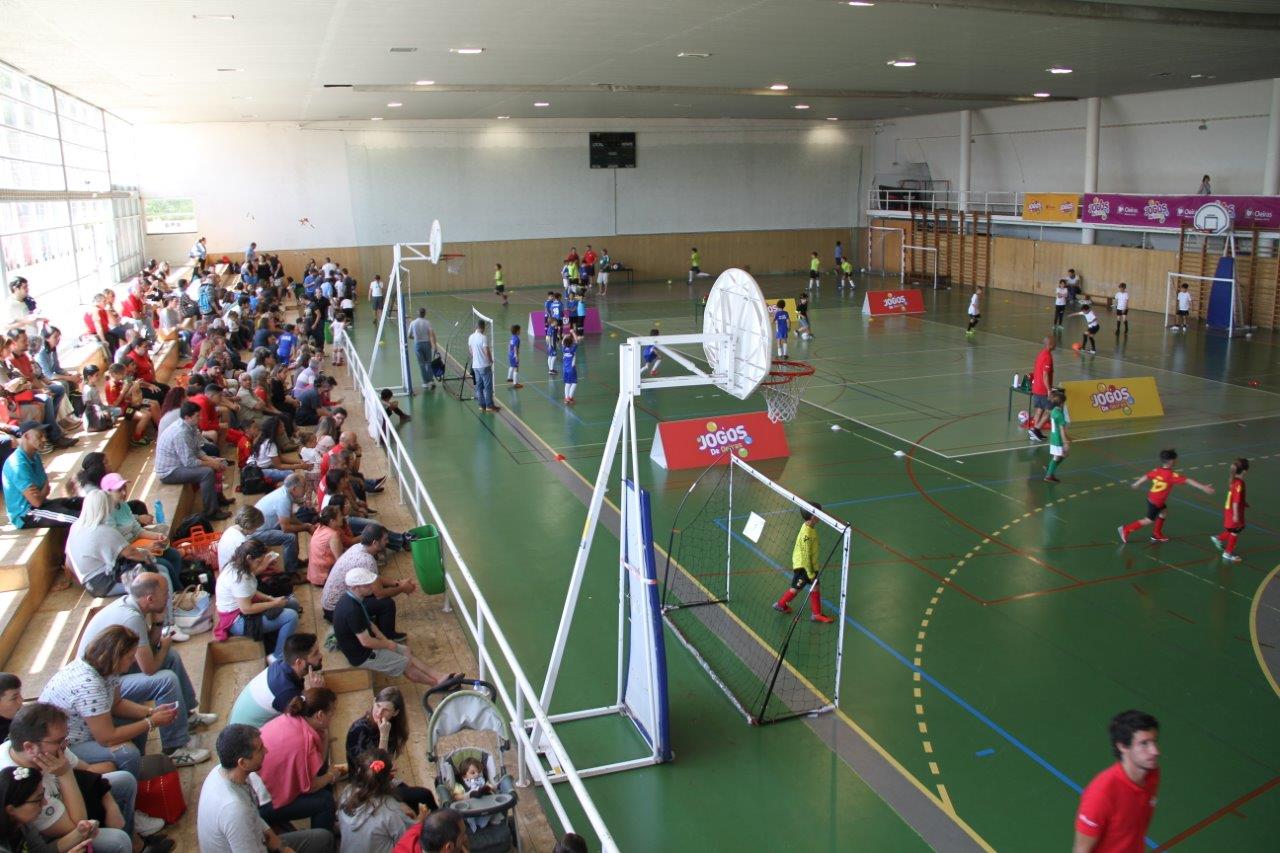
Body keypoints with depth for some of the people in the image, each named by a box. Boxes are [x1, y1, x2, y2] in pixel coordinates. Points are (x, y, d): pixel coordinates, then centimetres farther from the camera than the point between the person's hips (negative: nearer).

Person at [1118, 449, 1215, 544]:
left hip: (1151, 497, 8)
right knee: (1149, 520, 8)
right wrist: (1203, 487, -28)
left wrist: (1135, 484, 24)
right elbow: (1188, 480, -27)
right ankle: (1126, 529, 9)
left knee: (1164, 511, 25)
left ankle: (1157, 535, 33)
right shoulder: (1172, 475, -25)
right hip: (1156, 502, -8)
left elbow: (1146, 476, 7)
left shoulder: (1157, 471, -5)